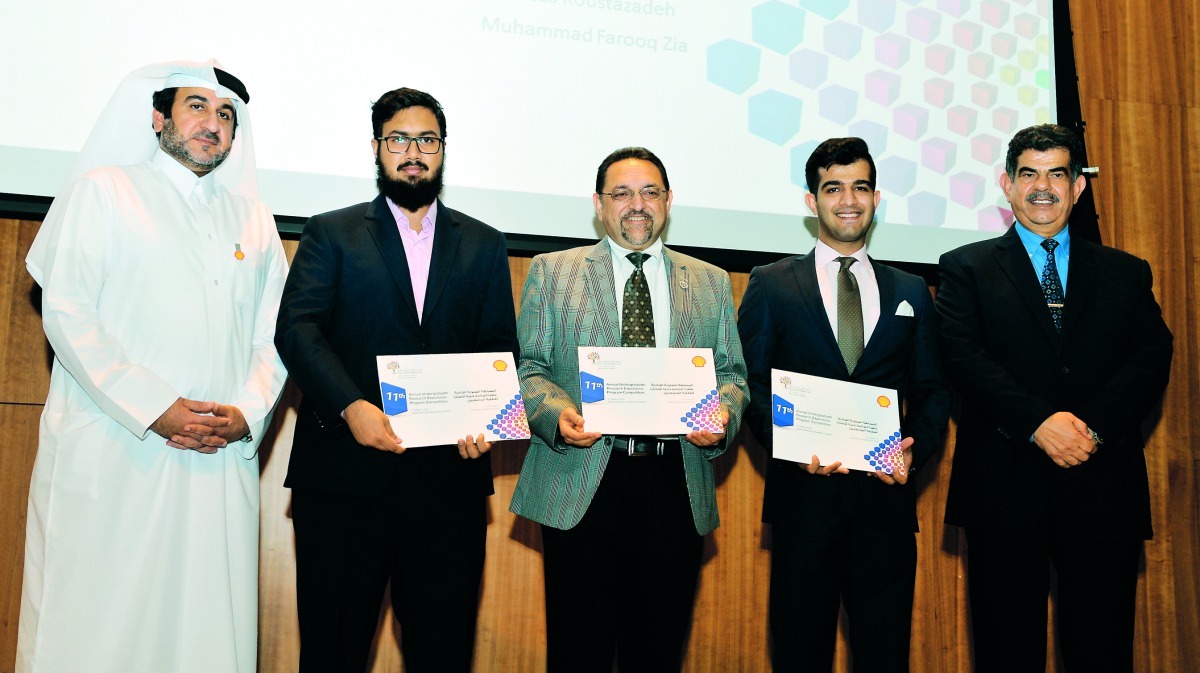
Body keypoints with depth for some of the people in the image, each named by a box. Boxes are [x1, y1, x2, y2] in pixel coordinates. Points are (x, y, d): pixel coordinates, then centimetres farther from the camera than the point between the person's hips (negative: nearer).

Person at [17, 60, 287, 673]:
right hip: (111, 455, -3)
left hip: (223, 458, 4)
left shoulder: (254, 220, 20)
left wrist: (248, 414, -5)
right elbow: (66, 312, -3)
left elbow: (274, 335, 14)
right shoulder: (104, 190, 8)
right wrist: (154, 409, -13)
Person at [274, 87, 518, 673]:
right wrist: (351, 406, -20)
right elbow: (296, 328, -4)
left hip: (450, 475, 2)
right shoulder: (330, 233, 10)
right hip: (345, 472, -1)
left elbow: (502, 349, 11)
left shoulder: (484, 246, 17)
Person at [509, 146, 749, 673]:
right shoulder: (552, 272, 9)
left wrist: (723, 416, -9)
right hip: (581, 486, -2)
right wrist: (558, 412, -15)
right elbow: (526, 367, 5)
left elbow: (732, 372, 13)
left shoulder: (711, 283, 15)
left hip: (676, 489, 2)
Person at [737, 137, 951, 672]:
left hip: (886, 494, 2)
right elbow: (751, 383, 2)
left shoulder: (911, 293, 15)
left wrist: (916, 447, -8)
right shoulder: (771, 285, 7)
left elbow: (932, 391, 12)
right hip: (804, 495, -2)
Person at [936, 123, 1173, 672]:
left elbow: (1152, 360, 3)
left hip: (1103, 487, 2)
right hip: (1005, 484, -2)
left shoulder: (1126, 273, 16)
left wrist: (1093, 426, -15)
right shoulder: (967, 268, 10)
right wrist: (1038, 423, -18)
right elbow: (963, 356, -4)